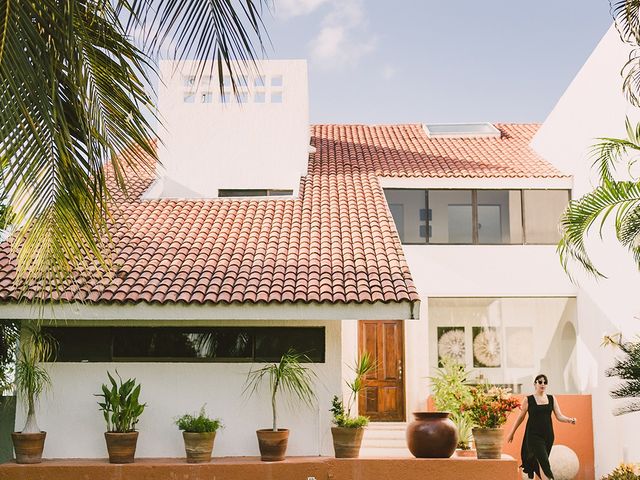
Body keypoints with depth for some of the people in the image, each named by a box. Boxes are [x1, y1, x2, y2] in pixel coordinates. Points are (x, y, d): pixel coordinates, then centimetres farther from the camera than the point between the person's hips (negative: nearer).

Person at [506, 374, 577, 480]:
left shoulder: (552, 399, 8)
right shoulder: (528, 400, -1)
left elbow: (559, 416, 3)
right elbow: (520, 417, 7)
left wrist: (570, 420, -18)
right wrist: (512, 433, 11)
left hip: (548, 435, 4)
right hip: (534, 436, -4)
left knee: (540, 463, 8)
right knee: (544, 463, -15)